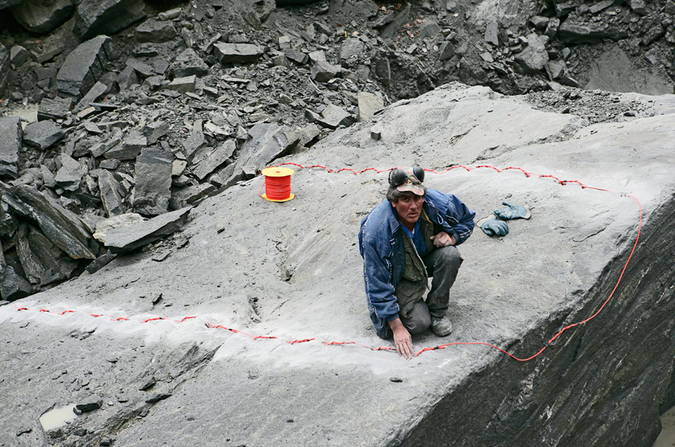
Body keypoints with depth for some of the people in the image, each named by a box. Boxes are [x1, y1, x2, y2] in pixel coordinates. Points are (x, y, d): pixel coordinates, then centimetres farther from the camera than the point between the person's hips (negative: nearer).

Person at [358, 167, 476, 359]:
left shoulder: (438, 203, -25)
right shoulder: (376, 230, -34)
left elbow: (467, 219, 1)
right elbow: (378, 284, -25)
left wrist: (451, 236, -22)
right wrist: (397, 327, -23)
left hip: (427, 258, 4)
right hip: (398, 275, -4)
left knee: (450, 255, -28)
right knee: (419, 323, -22)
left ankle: (437, 312, -7)